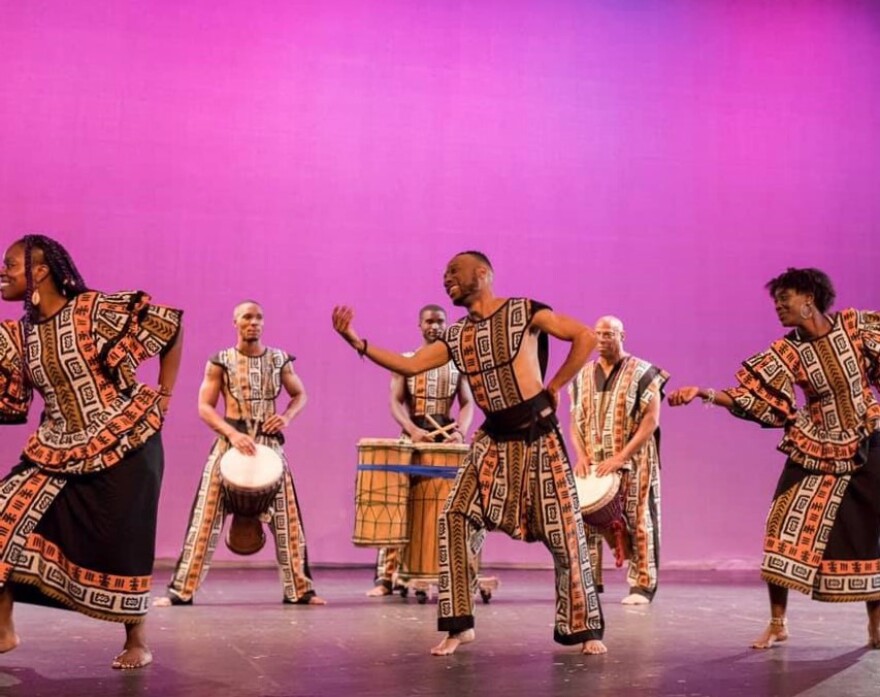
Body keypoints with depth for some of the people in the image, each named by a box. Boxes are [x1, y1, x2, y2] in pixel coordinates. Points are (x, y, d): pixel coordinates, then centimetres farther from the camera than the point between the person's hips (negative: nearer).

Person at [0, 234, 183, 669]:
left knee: (121, 544, -1)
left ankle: (137, 642, 19)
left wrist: (163, 396, -4)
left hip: (124, 446, -5)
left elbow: (170, 326, -6)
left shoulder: (94, 310, -12)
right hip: (59, 452, 6)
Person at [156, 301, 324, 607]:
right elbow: (204, 407, -4)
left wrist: (287, 416, -4)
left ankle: (299, 589, 13)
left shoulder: (279, 359, 6)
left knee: (286, 516, 3)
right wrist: (233, 433, -19)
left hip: (270, 443, 2)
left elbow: (300, 394, 17)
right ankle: (181, 590, 3)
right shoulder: (220, 361, 0)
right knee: (207, 516, -3)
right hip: (230, 441, -2)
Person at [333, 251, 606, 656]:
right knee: (455, 520, -6)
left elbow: (585, 337, -7)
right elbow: (409, 366, 2)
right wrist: (356, 341, -5)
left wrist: (555, 386, -6)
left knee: (564, 531, -1)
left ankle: (585, 629, 13)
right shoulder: (457, 338, 10)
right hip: (494, 441, 5)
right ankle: (459, 626, 4)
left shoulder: (524, 311, -5)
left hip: (538, 437, -5)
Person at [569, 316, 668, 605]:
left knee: (637, 523, 0)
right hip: (593, 464, 4)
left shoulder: (642, 373, -4)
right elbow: (576, 421, 13)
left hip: (633, 463, -4)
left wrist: (621, 456, -19)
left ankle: (642, 586, 9)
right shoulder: (583, 376, 11)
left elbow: (651, 420, -11)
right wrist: (581, 455, -5)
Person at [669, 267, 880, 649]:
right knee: (787, 530, -5)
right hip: (814, 453, 0)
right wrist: (703, 393, -23)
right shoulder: (786, 353, -7)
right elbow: (750, 399, -13)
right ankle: (777, 623, 8)